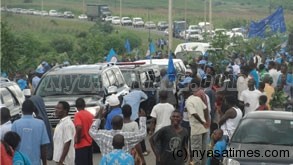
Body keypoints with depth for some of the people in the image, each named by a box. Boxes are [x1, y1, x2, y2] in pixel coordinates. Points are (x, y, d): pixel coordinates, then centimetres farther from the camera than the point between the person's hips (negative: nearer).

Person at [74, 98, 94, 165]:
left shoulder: (78, 115, -13)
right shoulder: (90, 115, 8)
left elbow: (79, 127, -28)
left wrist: (77, 139, -16)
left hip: (81, 145, -7)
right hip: (89, 143, 7)